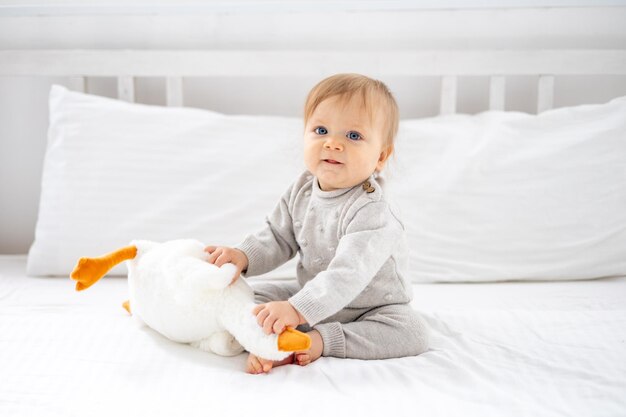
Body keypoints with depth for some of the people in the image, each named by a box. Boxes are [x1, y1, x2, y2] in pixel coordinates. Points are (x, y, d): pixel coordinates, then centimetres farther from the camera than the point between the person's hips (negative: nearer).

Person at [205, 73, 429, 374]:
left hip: (369, 308, -5)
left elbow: (348, 275, -41)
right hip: (313, 297, 6)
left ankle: (321, 340, -29)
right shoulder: (302, 190, -7)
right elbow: (278, 238, 2)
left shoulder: (371, 213, -30)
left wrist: (297, 309, -51)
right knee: (256, 294, -5)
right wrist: (244, 255, -18)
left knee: (412, 332, -30)